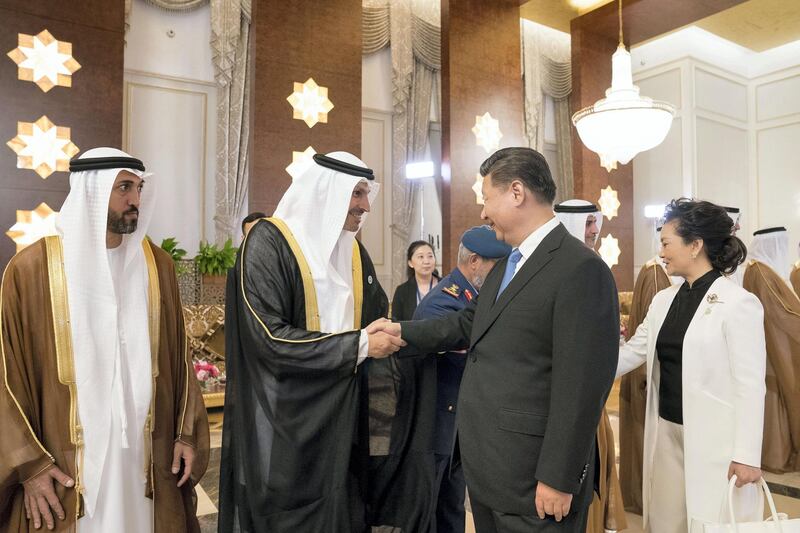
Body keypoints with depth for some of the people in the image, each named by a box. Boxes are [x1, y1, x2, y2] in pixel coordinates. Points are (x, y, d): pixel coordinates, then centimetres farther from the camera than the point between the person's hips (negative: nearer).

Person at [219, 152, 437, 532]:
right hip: (288, 420, -6)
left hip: (343, 417, 6)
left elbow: (377, 319, 14)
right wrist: (358, 346, -18)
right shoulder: (269, 242, -12)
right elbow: (269, 337, -20)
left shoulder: (353, 251, 9)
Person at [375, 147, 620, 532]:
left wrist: (558, 478, -19)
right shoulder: (506, 266, 12)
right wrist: (403, 332, 11)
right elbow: (470, 323, 19)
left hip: (531, 477, -8)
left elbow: (581, 384, -21)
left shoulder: (581, 269, -18)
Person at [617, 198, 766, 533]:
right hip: (667, 432, 6)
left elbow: (750, 385, -14)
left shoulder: (739, 303, -13)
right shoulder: (664, 300, 7)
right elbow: (632, 352, 10)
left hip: (714, 439, -6)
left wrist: (747, 455, -14)